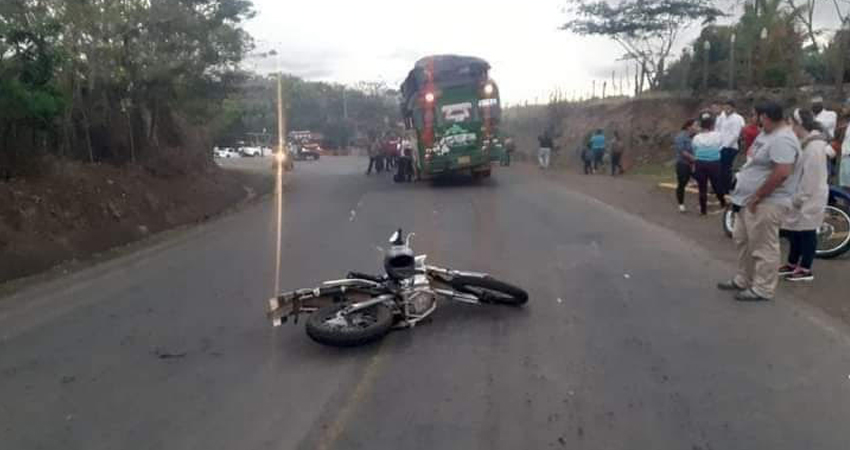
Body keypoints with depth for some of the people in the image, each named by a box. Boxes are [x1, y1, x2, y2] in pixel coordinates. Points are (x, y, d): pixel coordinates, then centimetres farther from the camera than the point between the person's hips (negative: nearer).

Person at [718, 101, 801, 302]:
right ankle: (743, 280, 32)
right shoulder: (768, 133, 12)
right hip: (751, 201, 11)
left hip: (766, 203, -11)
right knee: (743, 241, 19)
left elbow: (782, 173, -30)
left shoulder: (782, 139, -21)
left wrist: (757, 197, -22)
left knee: (763, 248, -2)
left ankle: (762, 289, 8)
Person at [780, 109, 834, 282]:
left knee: (806, 232, 1)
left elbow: (811, 178, -23)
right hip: (801, 197, 10)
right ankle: (792, 264, 27)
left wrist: (798, 199, -19)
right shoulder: (806, 142, 11)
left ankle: (805, 270, 11)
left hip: (809, 198, -10)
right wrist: (795, 198, 17)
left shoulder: (814, 147, -21)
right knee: (794, 231, 16)